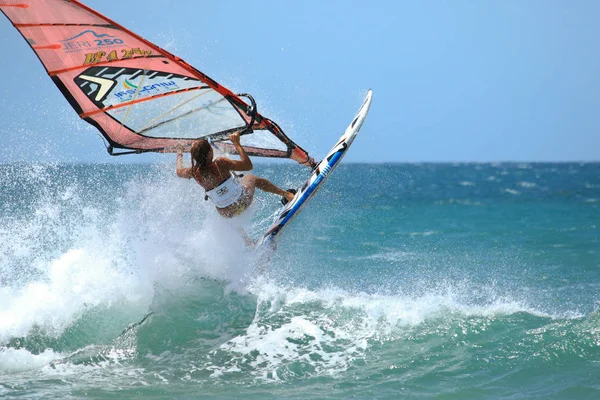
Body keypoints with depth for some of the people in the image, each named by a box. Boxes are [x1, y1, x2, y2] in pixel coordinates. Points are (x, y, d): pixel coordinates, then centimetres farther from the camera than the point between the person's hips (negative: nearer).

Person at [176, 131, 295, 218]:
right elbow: (248, 165, -21)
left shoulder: (194, 173, -17)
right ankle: (286, 194, 44)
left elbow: (179, 172, 8)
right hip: (244, 200, -2)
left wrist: (179, 156, 28)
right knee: (250, 178, 31)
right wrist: (237, 144, -14)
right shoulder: (220, 164, -30)